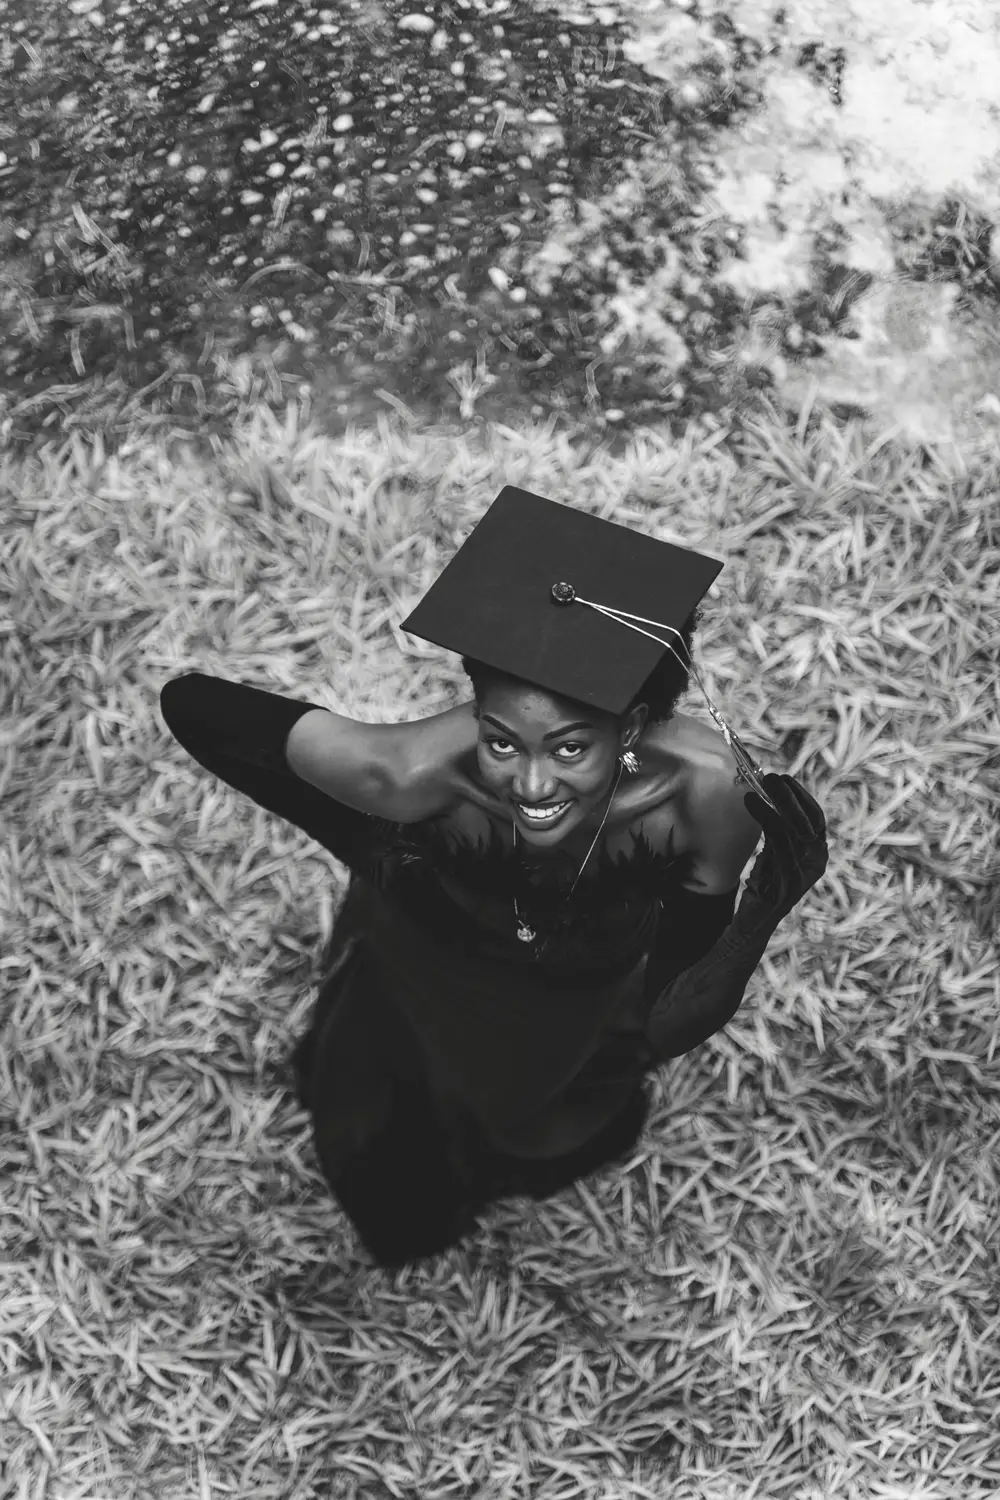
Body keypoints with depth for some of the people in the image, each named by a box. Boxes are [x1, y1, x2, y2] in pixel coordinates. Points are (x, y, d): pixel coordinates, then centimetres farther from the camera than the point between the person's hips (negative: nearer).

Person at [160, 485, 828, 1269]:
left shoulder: (708, 786, -41)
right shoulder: (415, 772, -45)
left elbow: (672, 1025, -29)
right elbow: (190, 705, -29)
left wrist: (766, 910, -47)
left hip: (593, 1002, 1)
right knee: (401, 1215, 30)